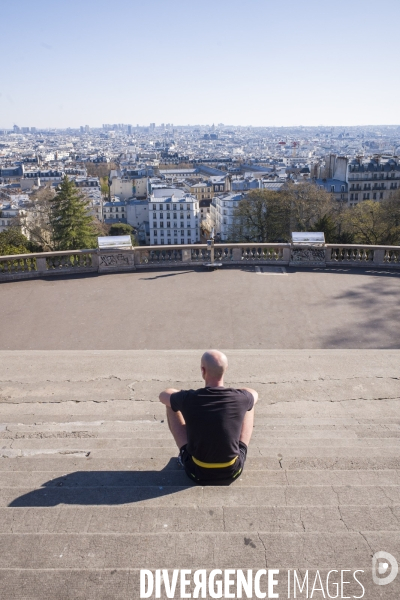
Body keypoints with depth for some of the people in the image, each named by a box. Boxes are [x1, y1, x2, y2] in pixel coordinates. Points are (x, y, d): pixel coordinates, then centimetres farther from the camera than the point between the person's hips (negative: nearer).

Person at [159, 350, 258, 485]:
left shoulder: (188, 399, -20)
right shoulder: (240, 398, -17)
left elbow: (163, 395, 5)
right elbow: (254, 394, 11)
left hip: (197, 473, -1)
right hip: (232, 472, 1)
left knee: (171, 406, 12)